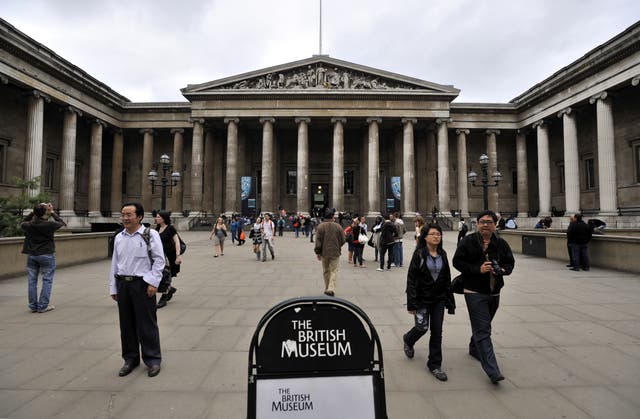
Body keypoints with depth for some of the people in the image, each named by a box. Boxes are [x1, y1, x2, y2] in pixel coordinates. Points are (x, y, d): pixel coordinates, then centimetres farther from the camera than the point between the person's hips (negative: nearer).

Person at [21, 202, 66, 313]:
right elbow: (62, 224, 4)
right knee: (47, 280, 5)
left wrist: (33, 212, 13)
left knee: (32, 281, 11)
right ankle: (43, 306, 6)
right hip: (46, 255, -4)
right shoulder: (49, 224, -15)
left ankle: (33, 306, 17)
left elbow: (22, 223, 21)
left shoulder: (29, 225, -4)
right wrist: (53, 212, 8)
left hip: (31, 255, 4)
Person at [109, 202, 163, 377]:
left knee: (146, 324, 1)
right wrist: (113, 288, 14)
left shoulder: (150, 234, -6)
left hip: (142, 284, -5)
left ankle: (153, 360, 15)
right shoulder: (119, 238, 11)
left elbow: (159, 260, -8)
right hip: (122, 284, 6)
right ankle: (130, 359, 29)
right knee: (126, 324, 13)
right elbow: (114, 263, 16)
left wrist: (153, 283, -13)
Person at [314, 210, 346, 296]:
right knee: (333, 271, 2)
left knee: (326, 271, 14)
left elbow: (318, 240, -6)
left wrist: (317, 252, 0)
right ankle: (331, 289, -11)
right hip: (335, 253, -1)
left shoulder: (321, 226, -4)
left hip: (324, 253, 1)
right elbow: (343, 240, 1)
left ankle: (327, 289, 23)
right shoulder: (338, 226, -3)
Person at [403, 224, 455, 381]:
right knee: (422, 327, -4)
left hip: (439, 299, 4)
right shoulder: (419, 254, -11)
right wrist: (412, 303, -15)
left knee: (437, 331, 6)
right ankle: (408, 340, 32)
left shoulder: (442, 254, 4)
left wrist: (449, 300, 8)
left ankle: (434, 365, 20)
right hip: (422, 299, -4)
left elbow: (447, 278, 10)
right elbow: (411, 278, -12)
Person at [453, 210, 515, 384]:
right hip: (475, 292, -5)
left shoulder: (501, 244, 4)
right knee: (483, 330, -9)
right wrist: (478, 269, -21)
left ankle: (474, 348, 48)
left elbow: (510, 262, 12)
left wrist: (502, 270, -12)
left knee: (482, 326, 24)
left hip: (494, 292, 6)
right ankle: (493, 371, -8)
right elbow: (457, 261, -9)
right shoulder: (468, 241, -9)